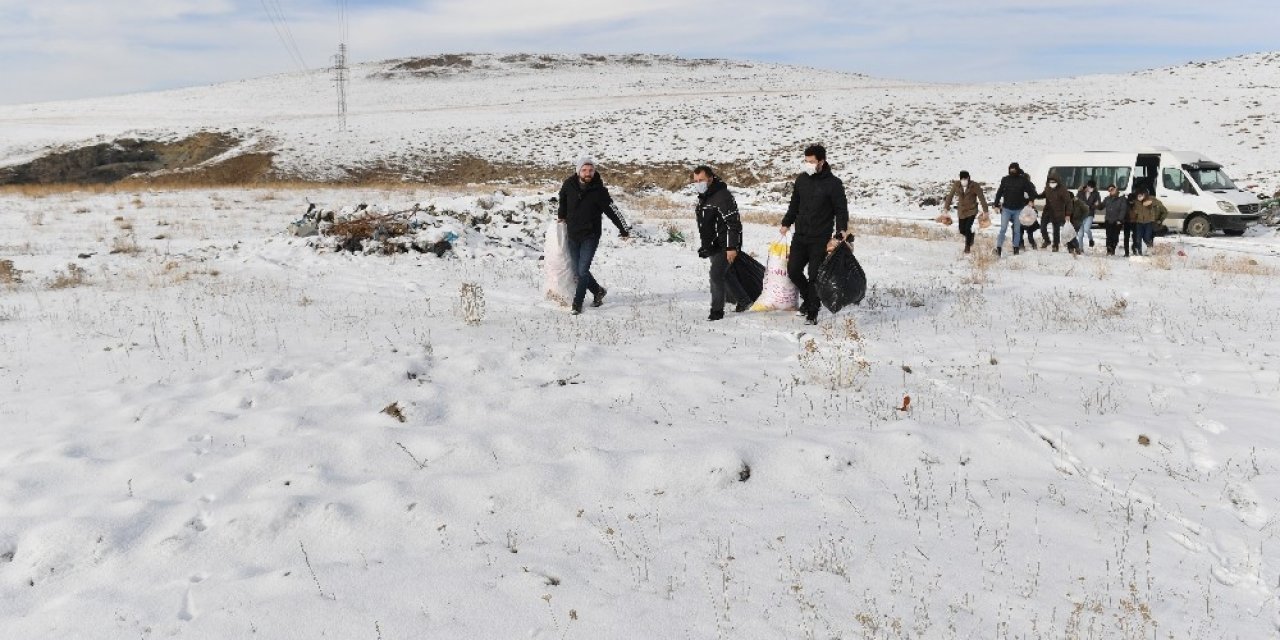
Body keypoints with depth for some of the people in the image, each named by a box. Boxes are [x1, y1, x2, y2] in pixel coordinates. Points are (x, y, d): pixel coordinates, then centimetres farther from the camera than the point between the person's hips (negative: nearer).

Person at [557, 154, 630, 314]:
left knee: (583, 270, -11)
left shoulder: (599, 190, -14)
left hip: (590, 236, -4)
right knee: (577, 271, 9)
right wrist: (562, 215, 24)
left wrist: (624, 229, -6)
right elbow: (562, 198, 18)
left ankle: (577, 304, 0)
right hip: (572, 235, 4)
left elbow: (612, 210, -10)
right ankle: (598, 291, 32)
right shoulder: (569, 184, -6)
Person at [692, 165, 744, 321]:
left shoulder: (723, 197, -18)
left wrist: (732, 247, -25)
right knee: (727, 276, 16)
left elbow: (734, 223, -22)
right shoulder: (703, 197, 12)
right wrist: (703, 246, 23)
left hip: (725, 246, -10)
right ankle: (743, 300, 33)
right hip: (712, 247, 10)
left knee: (716, 275, -14)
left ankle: (717, 311, -5)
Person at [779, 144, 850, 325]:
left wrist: (839, 235, -13)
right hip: (800, 236, 5)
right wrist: (786, 223, 22)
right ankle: (809, 298, 29)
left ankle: (812, 313, 7)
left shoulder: (834, 184, -8)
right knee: (793, 270, 4)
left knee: (814, 276, -4)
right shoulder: (801, 179, 6)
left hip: (820, 239, -5)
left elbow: (842, 211, -6)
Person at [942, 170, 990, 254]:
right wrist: (946, 207, 5)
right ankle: (971, 235, 42)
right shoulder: (956, 185, -11)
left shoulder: (974, 186, -18)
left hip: (972, 210, -3)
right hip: (962, 211, 3)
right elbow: (950, 196, 2)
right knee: (962, 230, 6)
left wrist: (985, 210, -7)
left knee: (968, 228, -14)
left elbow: (982, 198, -11)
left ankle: (967, 246, 8)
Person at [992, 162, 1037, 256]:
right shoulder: (1005, 179, 1)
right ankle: (999, 247, -7)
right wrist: (996, 205, 4)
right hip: (1006, 208, 0)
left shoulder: (1023, 180, -3)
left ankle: (1016, 247, 22)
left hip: (1018, 209, 0)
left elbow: (1031, 190, 2)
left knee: (1017, 230, 9)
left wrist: (1031, 200, -13)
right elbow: (999, 192, 6)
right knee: (1003, 229, -8)